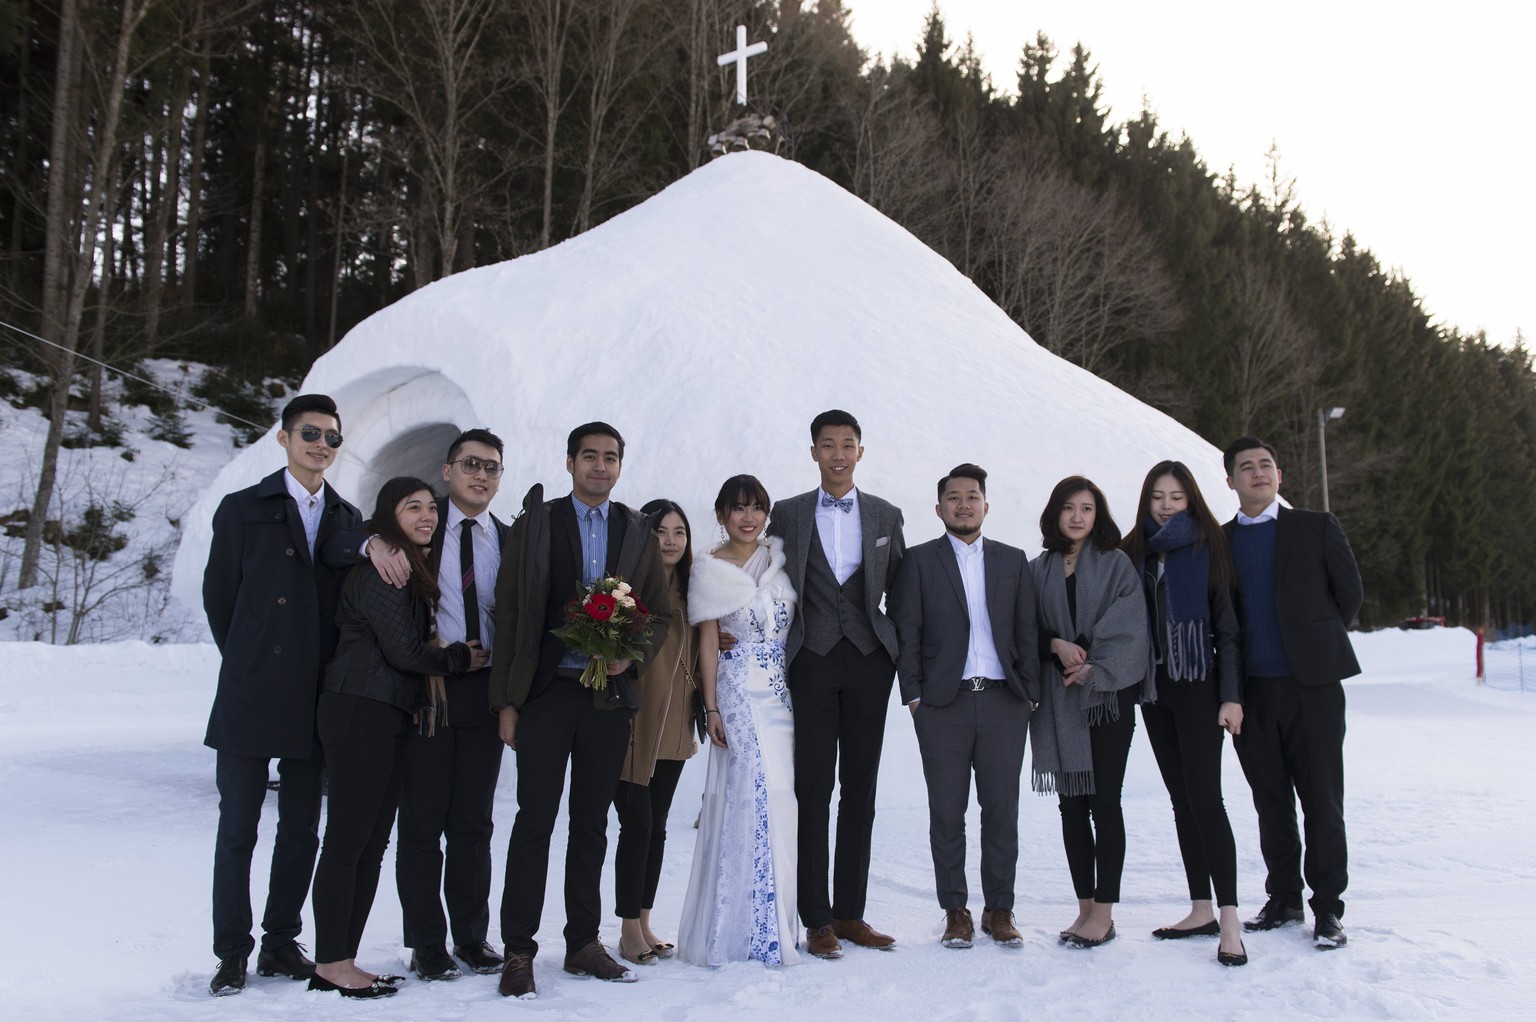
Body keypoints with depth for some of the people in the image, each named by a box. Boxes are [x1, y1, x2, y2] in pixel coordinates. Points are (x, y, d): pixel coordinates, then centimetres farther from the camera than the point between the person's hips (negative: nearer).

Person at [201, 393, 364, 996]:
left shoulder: (349, 519, 11)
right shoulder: (243, 509, 3)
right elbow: (218, 597, 3)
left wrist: (329, 674, 3)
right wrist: (249, 665, 4)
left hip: (316, 702, 3)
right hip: (250, 699, -3)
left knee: (302, 830, 9)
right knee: (238, 829, 2)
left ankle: (281, 945, 22)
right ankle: (232, 955, 13)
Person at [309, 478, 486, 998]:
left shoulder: (412, 570, 19)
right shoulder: (381, 570, -11)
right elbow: (404, 651, -14)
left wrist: (438, 651, 4)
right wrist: (459, 658, -1)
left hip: (389, 719, 10)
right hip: (361, 714, -10)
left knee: (372, 843, 10)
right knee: (347, 839, -5)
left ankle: (344, 961, 16)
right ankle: (330, 965, 2)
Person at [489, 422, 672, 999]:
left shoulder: (638, 532, 11)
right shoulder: (534, 523, 3)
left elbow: (661, 613, 13)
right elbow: (508, 615, 1)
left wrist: (633, 656, -7)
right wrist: (505, 701, -4)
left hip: (609, 696, 3)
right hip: (545, 693, -3)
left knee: (591, 825, 10)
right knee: (535, 821, -3)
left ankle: (583, 944, 20)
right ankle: (518, 952, 5)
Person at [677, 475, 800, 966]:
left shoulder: (779, 557, 10)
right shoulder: (710, 570, -1)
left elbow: (798, 623, 14)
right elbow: (708, 642, -2)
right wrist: (712, 709, -7)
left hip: (787, 692, 4)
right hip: (740, 695, -4)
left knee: (783, 804, 5)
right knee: (749, 802, -7)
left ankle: (779, 923, 15)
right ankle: (743, 928, 3)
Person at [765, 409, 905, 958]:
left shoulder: (886, 515, 10)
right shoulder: (787, 515, 5)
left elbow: (899, 589, 14)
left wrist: (899, 650, 8)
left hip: (869, 663, 2)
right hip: (812, 662, -2)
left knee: (860, 790, 7)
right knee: (812, 790, -2)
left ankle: (850, 913, 16)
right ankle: (817, 919, 6)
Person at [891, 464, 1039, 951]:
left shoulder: (1013, 560, 13)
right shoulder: (918, 561, 5)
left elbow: (1027, 632, 11)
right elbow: (907, 633, 2)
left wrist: (1030, 693, 4)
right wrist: (913, 696, -4)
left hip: (1003, 701, 2)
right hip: (942, 705, -2)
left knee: (1002, 811, 4)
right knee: (947, 813, 3)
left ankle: (999, 910, 16)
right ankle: (955, 911, 14)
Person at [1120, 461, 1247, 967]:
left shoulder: (1206, 549, -2)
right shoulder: (1133, 553, 8)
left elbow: (1227, 626, -4)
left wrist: (1231, 695, -10)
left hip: (1197, 685, -5)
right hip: (1154, 686, 5)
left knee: (1204, 797, -11)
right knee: (1181, 799, 9)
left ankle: (1229, 919, -7)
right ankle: (1201, 910, 16)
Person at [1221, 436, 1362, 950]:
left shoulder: (1316, 527, 4)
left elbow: (1351, 594, 9)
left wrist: (1315, 641, 11)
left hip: (1311, 683, -2)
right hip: (1253, 689, 2)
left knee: (1322, 799, -1)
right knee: (1270, 802, 10)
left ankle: (1328, 907, 10)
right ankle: (1284, 900, 21)